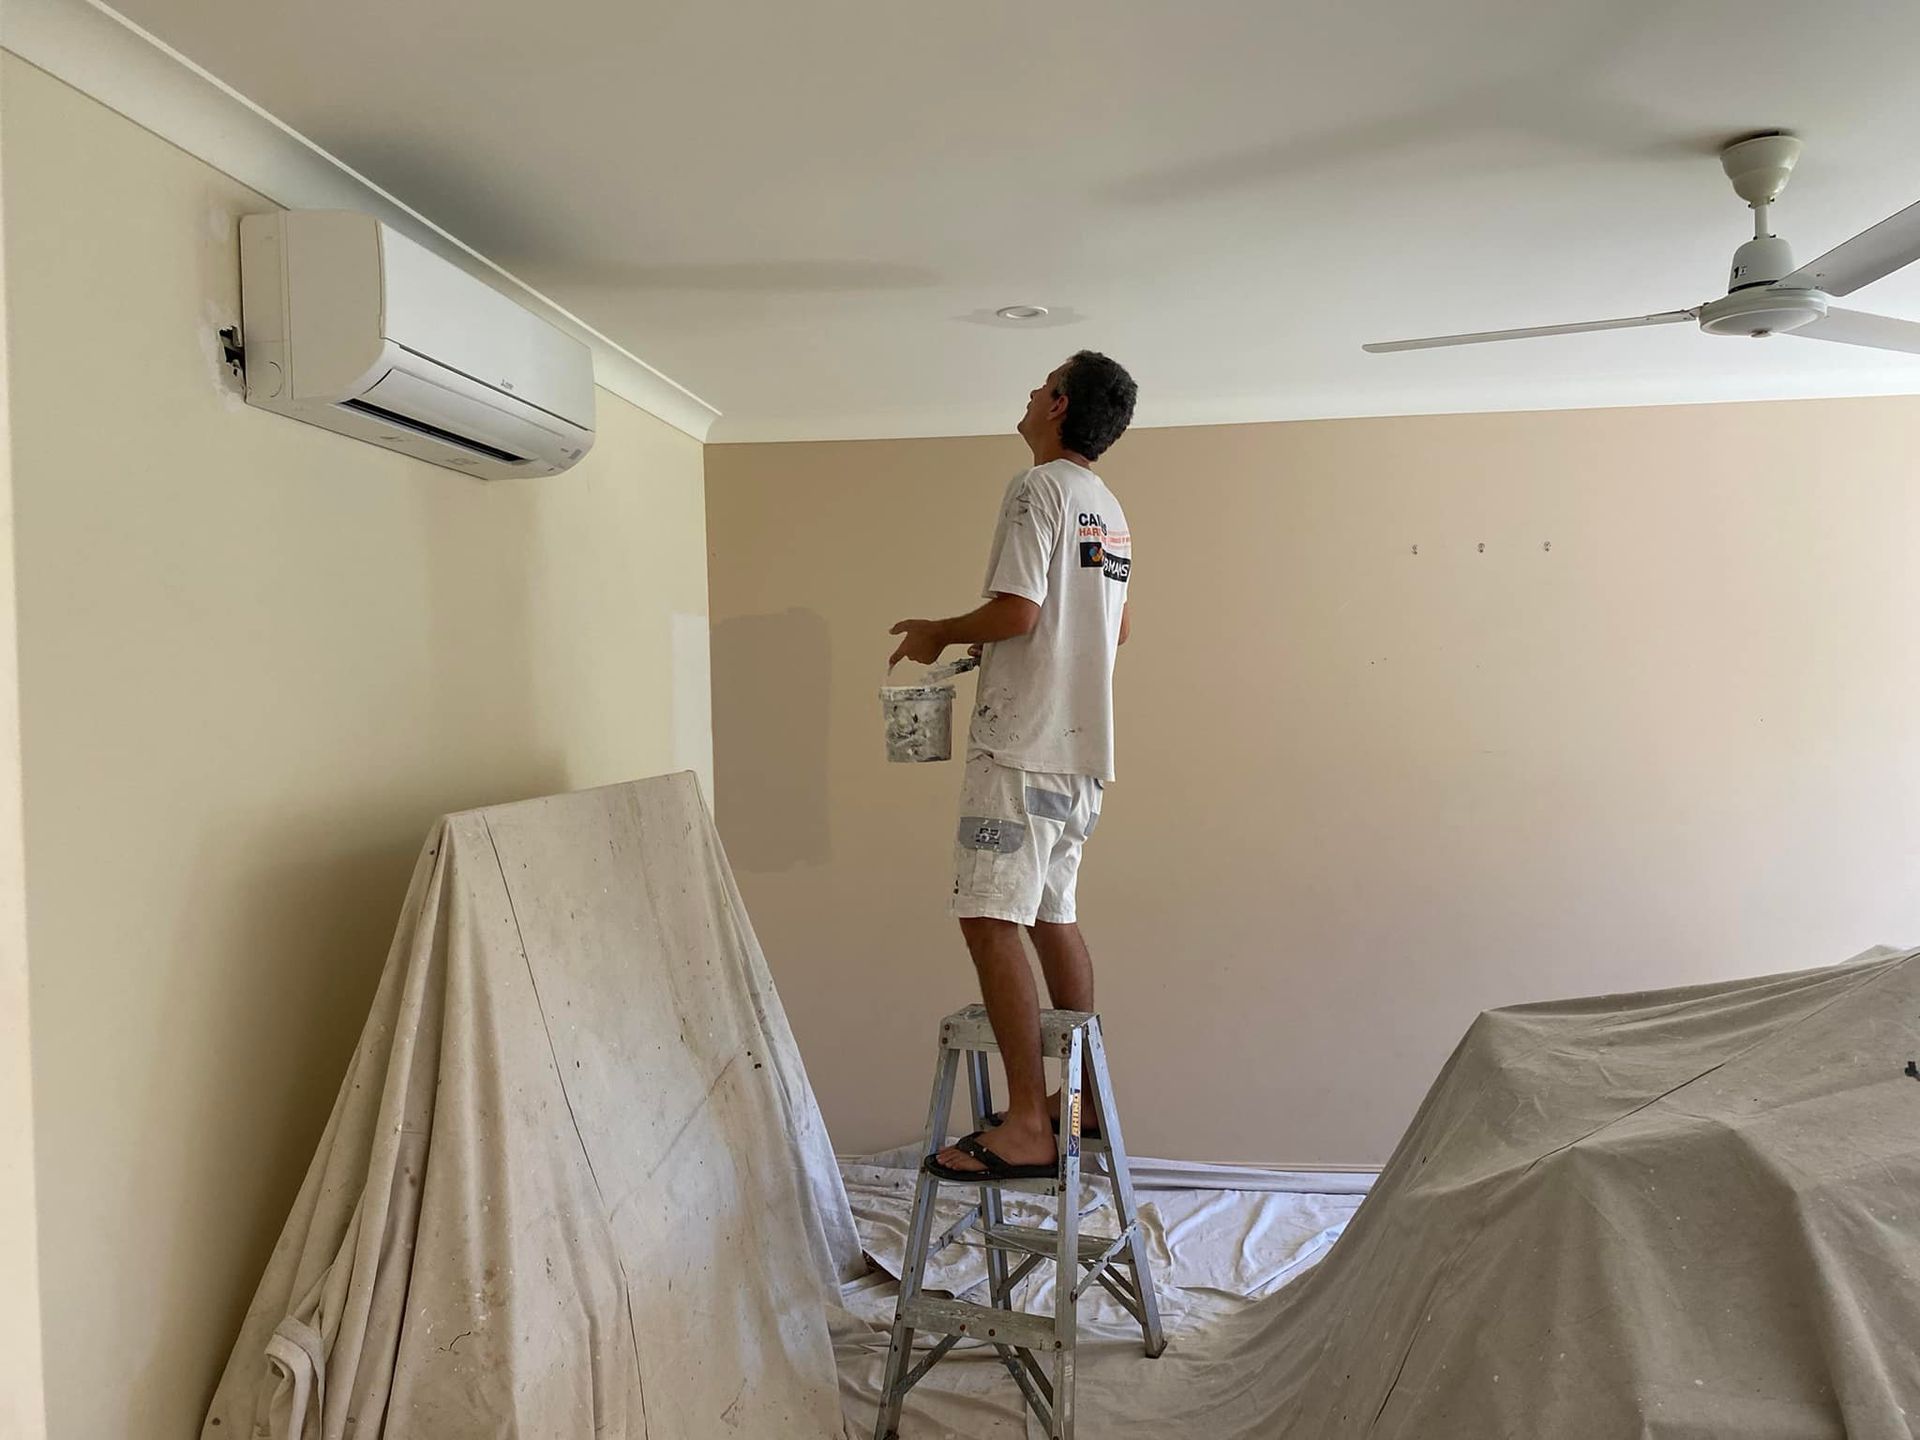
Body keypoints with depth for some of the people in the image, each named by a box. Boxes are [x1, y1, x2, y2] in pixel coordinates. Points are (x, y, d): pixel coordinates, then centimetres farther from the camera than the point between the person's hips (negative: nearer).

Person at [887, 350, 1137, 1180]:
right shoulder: (1110, 508, 19)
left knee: (990, 918, -10)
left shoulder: (1038, 489, -9)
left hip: (1023, 747, -10)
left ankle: (1027, 1127, -10)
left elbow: (1015, 613, -19)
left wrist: (939, 634, -1)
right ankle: (1083, 1097, 23)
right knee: (1051, 914, 16)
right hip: (1081, 749, 10)